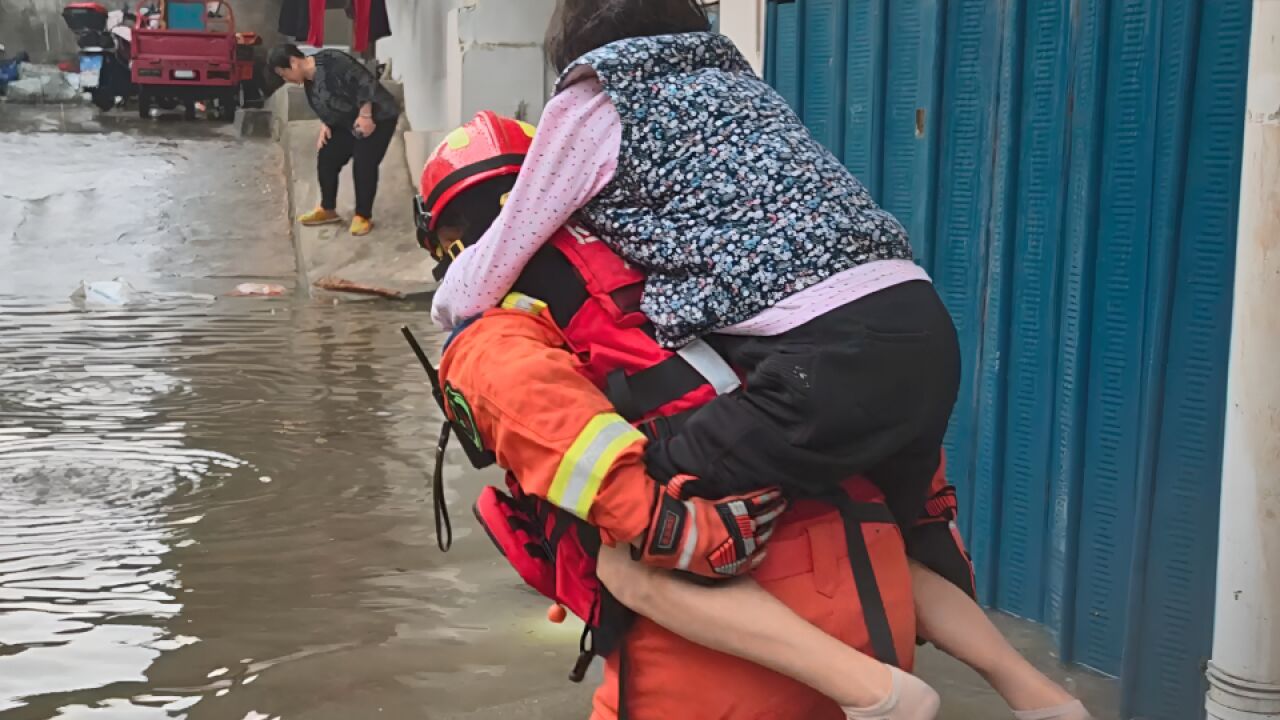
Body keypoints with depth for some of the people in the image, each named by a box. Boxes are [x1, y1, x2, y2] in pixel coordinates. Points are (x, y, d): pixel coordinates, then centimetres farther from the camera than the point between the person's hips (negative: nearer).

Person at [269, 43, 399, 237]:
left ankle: (363, 216, 3)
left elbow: (365, 82, -27)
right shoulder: (309, 82, 4)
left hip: (378, 118, -9)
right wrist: (325, 126, -1)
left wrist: (365, 116, -27)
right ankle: (328, 210, 21)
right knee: (326, 159, 6)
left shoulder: (331, 62, -25)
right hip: (348, 123, 9)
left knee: (363, 165, -13)